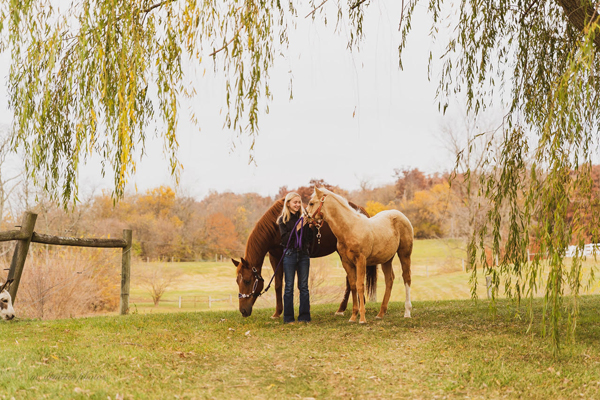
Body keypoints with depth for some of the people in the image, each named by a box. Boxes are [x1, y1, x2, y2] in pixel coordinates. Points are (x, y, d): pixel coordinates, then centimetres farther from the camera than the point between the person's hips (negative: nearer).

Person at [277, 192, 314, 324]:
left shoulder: (304, 217, 6)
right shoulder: (283, 220, -1)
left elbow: (310, 240, 4)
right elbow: (284, 239, -11)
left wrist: (310, 227, -12)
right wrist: (296, 228, -19)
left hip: (303, 254, 3)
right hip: (290, 254, -3)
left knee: (304, 287, 5)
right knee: (289, 287, 2)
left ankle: (304, 316, 10)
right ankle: (288, 317, 7)